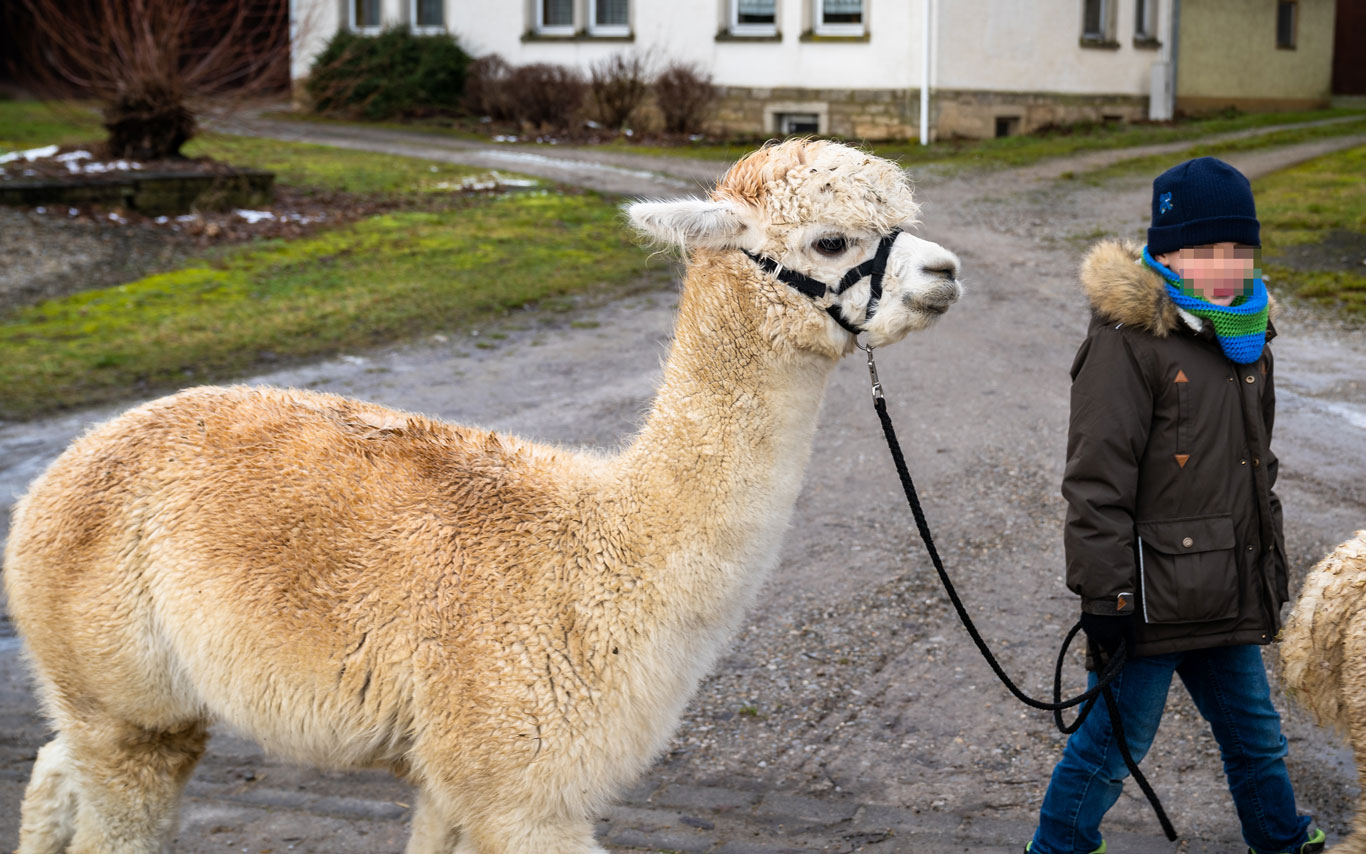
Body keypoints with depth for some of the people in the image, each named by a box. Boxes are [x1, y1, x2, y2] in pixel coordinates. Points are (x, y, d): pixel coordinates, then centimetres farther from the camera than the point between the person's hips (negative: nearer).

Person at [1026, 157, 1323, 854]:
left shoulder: (1245, 335, 12)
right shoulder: (1128, 340, -15)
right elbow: (1097, 478, -17)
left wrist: (1269, 572, 25)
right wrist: (1104, 594, -19)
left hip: (1228, 598, 8)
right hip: (1152, 597, -8)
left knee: (1255, 735, 21)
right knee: (1113, 742, 3)